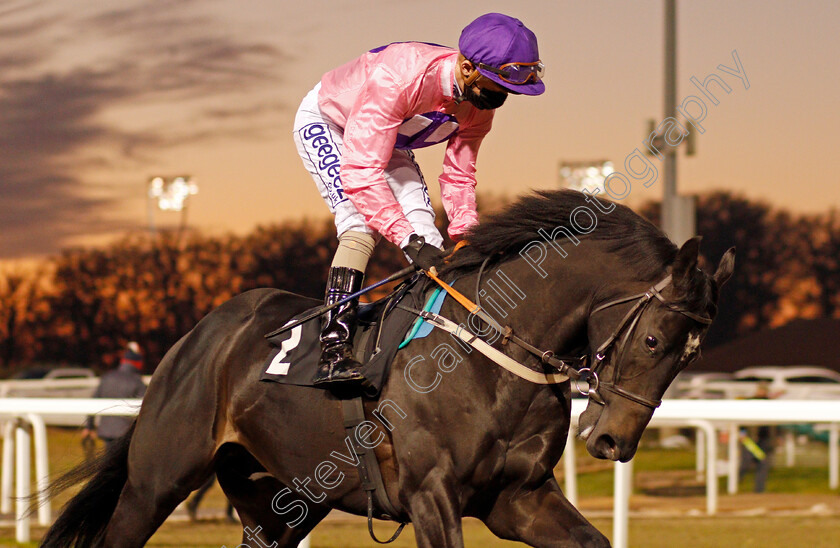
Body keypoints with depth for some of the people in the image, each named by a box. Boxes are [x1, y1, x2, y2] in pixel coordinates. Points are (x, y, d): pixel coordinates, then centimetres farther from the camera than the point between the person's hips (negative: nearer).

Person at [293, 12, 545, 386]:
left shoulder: (480, 106, -19)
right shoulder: (398, 78, -43)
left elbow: (459, 177, -6)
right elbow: (361, 172, -44)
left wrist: (466, 235, -23)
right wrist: (407, 239, -49)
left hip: (390, 140, 7)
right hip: (325, 124, -7)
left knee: (425, 234, -8)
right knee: (361, 221, -27)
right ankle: (334, 348, -34)